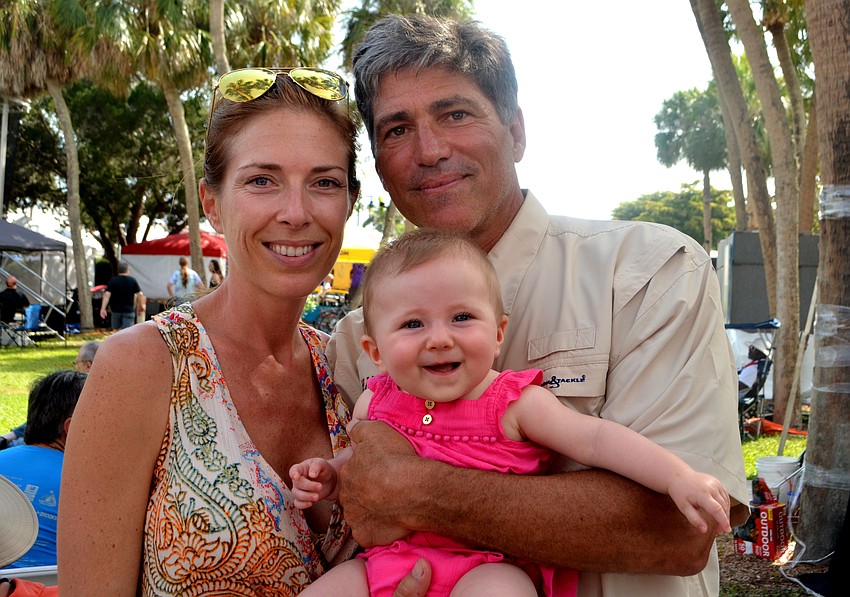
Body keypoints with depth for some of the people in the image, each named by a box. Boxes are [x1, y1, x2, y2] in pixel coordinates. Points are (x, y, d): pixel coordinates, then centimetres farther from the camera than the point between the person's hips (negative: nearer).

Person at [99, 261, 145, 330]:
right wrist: (141, 306, 8)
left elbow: (107, 294, -10)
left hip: (116, 310, 2)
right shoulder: (132, 280, -3)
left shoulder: (112, 280, -1)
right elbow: (140, 294, -5)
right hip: (129, 310, -2)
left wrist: (103, 308, -10)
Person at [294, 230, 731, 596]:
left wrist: (678, 477, -23)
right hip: (391, 558, 5)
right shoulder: (375, 404, 5)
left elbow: (594, 439, -12)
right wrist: (326, 477, 2)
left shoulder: (514, 403, -6)